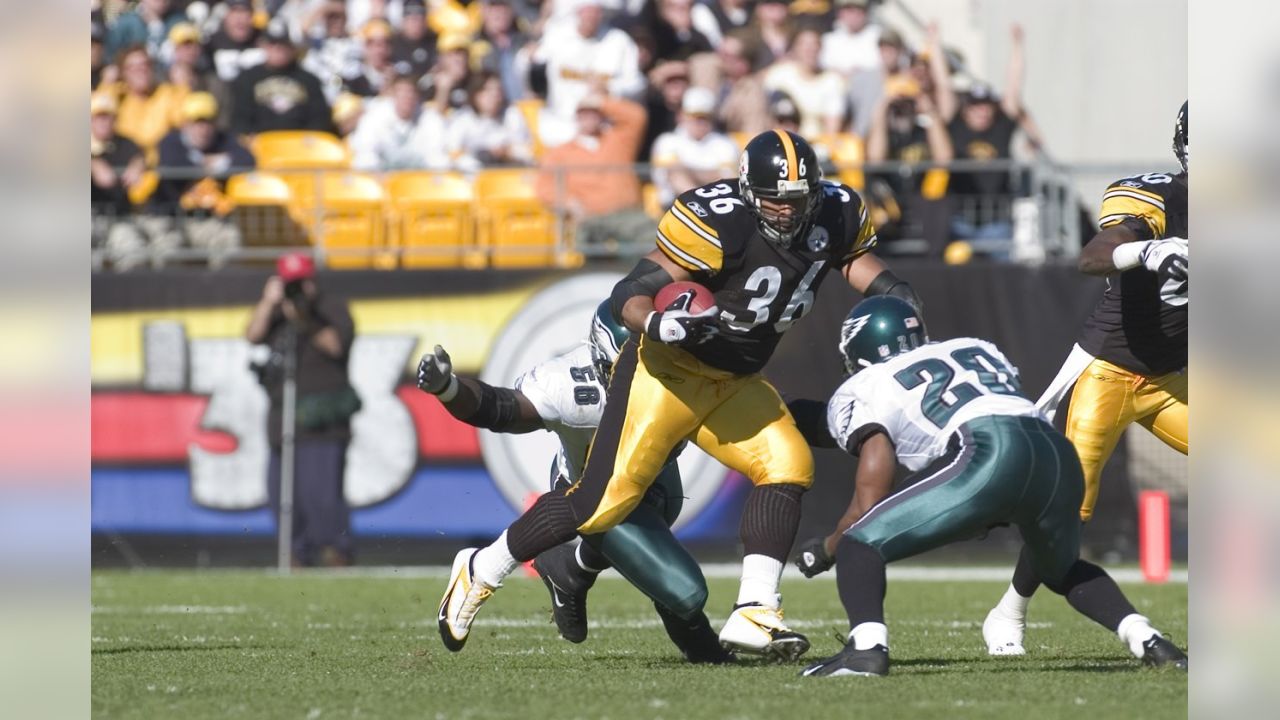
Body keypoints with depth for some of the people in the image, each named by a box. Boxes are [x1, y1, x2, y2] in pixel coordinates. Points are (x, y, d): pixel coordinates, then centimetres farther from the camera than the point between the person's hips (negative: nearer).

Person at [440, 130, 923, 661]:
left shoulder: (835, 216, -6)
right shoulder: (717, 223, -26)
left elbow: (853, 257, 17)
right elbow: (629, 298, -24)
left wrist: (892, 295, -3)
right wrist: (659, 323, -45)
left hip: (734, 384, 6)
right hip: (669, 371, -6)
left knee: (788, 465, -16)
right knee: (604, 499, -10)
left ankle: (753, 615, -17)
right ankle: (480, 572, 8)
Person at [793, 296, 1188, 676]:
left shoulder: (867, 390, 18)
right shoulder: (977, 350, 35)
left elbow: (868, 506, 14)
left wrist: (825, 549, 31)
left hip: (989, 458, -6)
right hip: (1059, 454, 6)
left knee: (861, 544, 5)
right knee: (1061, 569, 34)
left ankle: (867, 647, -20)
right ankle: (1145, 639, 14)